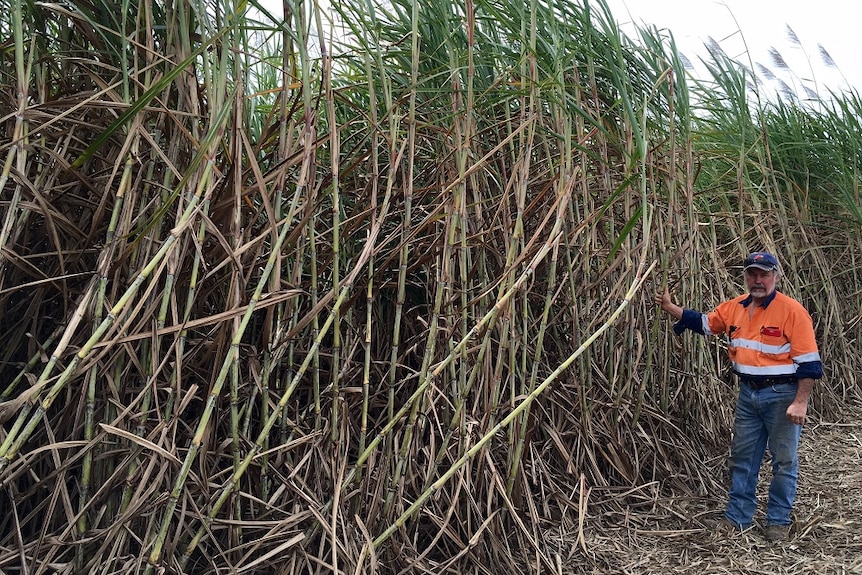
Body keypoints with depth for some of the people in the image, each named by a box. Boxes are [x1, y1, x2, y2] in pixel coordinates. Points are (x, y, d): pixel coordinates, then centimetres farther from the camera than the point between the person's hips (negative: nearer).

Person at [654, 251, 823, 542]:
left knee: (784, 461, 6)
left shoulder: (791, 310, -14)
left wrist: (800, 402, -18)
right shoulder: (735, 307, 4)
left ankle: (778, 522, 20)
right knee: (742, 457, 12)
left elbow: (808, 362, -14)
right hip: (748, 393, 6)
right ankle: (737, 518, 22)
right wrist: (670, 307, 11)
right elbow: (703, 323, 17)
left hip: (782, 395, -6)